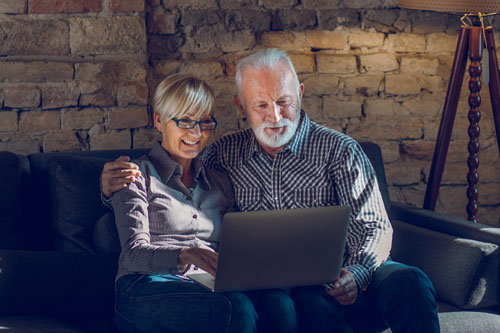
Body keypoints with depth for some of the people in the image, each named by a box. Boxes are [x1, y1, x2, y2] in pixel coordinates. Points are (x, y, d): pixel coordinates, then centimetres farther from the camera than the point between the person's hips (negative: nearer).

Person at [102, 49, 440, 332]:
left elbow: (374, 227, 2)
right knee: (313, 302, -37)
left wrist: (357, 275, -20)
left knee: (408, 282, -31)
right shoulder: (224, 153, 15)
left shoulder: (339, 150, 8)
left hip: (338, 276, 1)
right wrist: (117, 185, 4)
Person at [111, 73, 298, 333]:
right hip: (148, 288, -4)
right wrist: (186, 255, -27)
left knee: (275, 301, -32)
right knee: (237, 309, -37)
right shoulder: (138, 176, 9)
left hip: (209, 287, 4)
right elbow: (135, 253, -4)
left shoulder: (219, 183, 26)